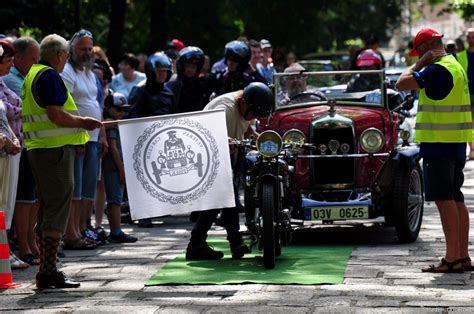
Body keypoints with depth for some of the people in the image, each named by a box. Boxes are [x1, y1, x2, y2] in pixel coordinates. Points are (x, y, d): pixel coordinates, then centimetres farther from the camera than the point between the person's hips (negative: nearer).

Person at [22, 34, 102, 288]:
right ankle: (49, 271, -11)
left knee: (46, 209, 14)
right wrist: (83, 122, -8)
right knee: (57, 210, -9)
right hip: (55, 149, -10)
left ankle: (45, 270, 17)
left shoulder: (33, 74, 18)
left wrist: (79, 122, 20)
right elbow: (56, 115, -21)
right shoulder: (50, 76, -13)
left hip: (38, 149, 10)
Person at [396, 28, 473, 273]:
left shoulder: (438, 69, -16)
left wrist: (419, 63, -11)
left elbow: (402, 84, -21)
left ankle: (452, 258, -9)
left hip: (438, 143, -10)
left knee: (444, 200, -8)